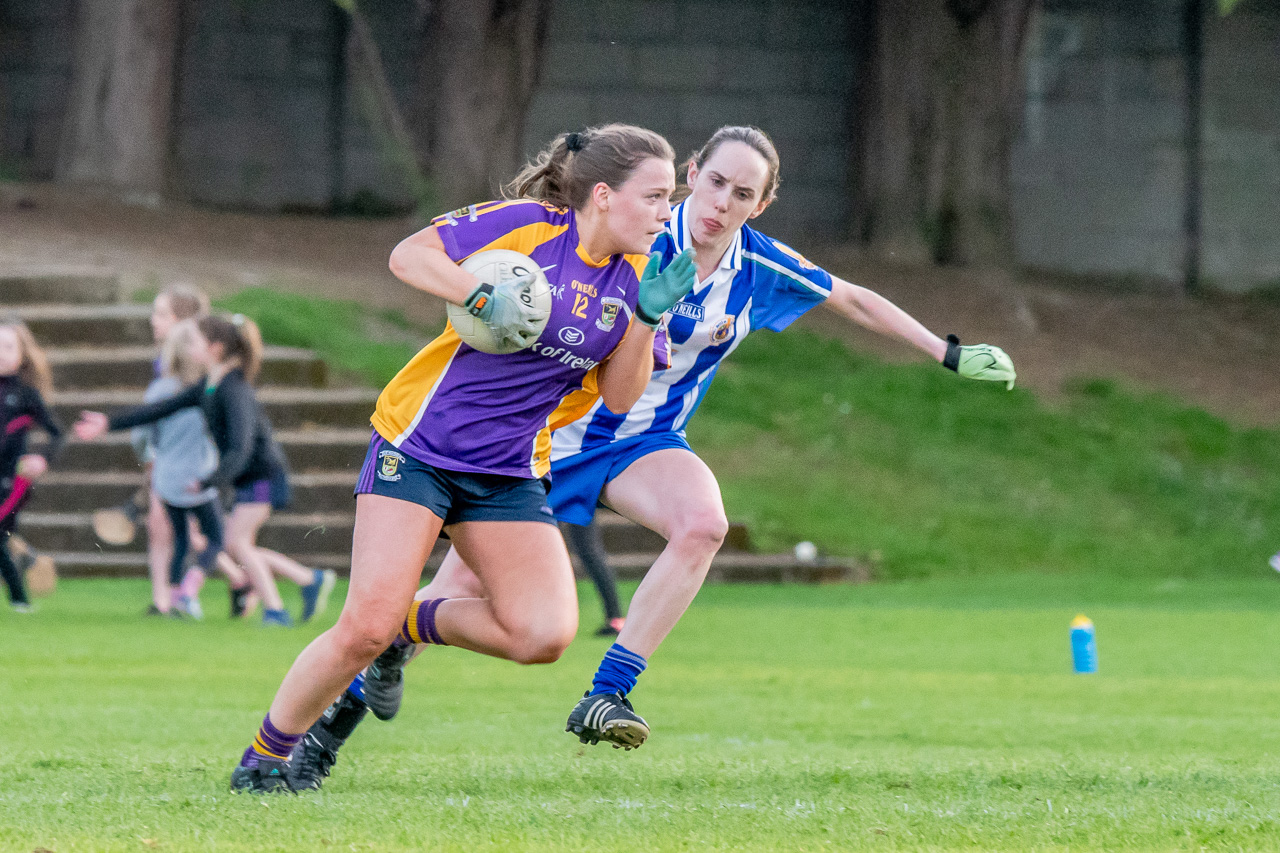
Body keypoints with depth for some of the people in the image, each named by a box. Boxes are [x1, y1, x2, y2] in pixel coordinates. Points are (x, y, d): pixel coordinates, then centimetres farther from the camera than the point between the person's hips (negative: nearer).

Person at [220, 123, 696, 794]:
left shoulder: (633, 275, 4)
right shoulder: (525, 223, -10)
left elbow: (618, 398, 2)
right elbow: (407, 256, -13)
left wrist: (647, 316, -12)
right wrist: (484, 298, -27)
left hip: (509, 473, 5)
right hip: (419, 445, -5)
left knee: (544, 635, -15)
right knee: (365, 628, -16)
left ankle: (415, 624, 11)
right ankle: (265, 756, 5)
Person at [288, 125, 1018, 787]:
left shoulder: (763, 269, -7)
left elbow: (855, 300, 8)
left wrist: (951, 354, 12)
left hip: (645, 441, 3)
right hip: (554, 429, -3)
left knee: (703, 523, -29)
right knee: (464, 582, -8)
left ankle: (605, 697, -24)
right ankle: (336, 716, 13)